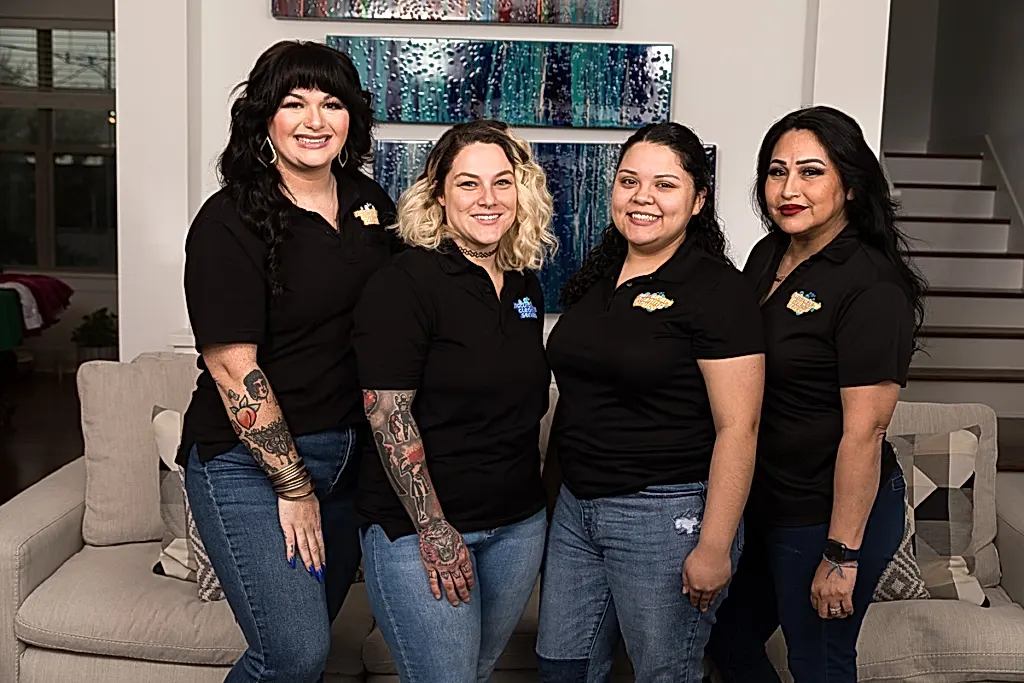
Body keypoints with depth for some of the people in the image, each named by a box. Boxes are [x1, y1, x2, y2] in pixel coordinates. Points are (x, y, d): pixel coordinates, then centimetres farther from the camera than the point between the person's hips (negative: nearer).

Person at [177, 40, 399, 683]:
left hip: (350, 449, 6)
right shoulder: (231, 222, -15)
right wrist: (294, 486, -13)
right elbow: (232, 367, -16)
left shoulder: (369, 202, 4)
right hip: (249, 460, -6)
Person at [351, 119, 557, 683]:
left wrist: (532, 499, 14)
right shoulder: (405, 283, -14)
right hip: (420, 526, -6)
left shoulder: (526, 287, 8)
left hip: (519, 524, 7)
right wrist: (433, 529, -17)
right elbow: (388, 413, -17)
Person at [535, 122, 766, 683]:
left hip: (666, 515, -7)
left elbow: (737, 429, -17)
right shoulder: (597, 277, 9)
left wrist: (714, 547, -19)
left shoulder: (716, 290, -13)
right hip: (575, 505, 7)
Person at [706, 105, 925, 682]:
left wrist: (841, 555, -20)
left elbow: (864, 431, -22)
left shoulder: (872, 288, -21)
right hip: (762, 499, 8)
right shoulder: (767, 256, 4)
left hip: (829, 513, -8)